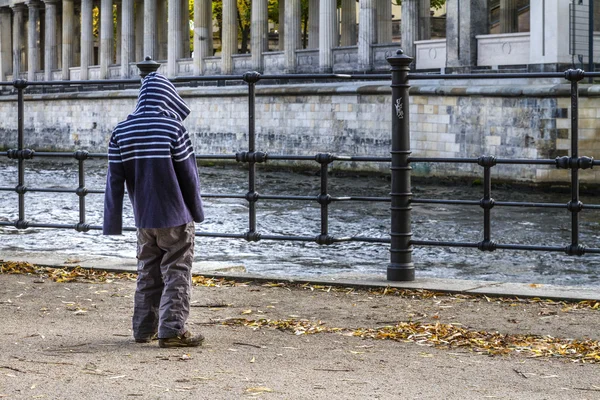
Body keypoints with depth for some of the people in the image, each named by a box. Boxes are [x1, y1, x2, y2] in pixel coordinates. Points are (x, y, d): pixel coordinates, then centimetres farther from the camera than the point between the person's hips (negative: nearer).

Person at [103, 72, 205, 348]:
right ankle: (172, 330, -4)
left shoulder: (122, 131, 1)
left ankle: (144, 328, 18)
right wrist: (196, 211, 7)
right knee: (177, 273, 1)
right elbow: (189, 175, -7)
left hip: (144, 217, 5)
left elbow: (115, 179, 0)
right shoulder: (173, 128, -12)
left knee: (147, 273, 15)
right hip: (176, 216, -5)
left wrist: (112, 222, 3)